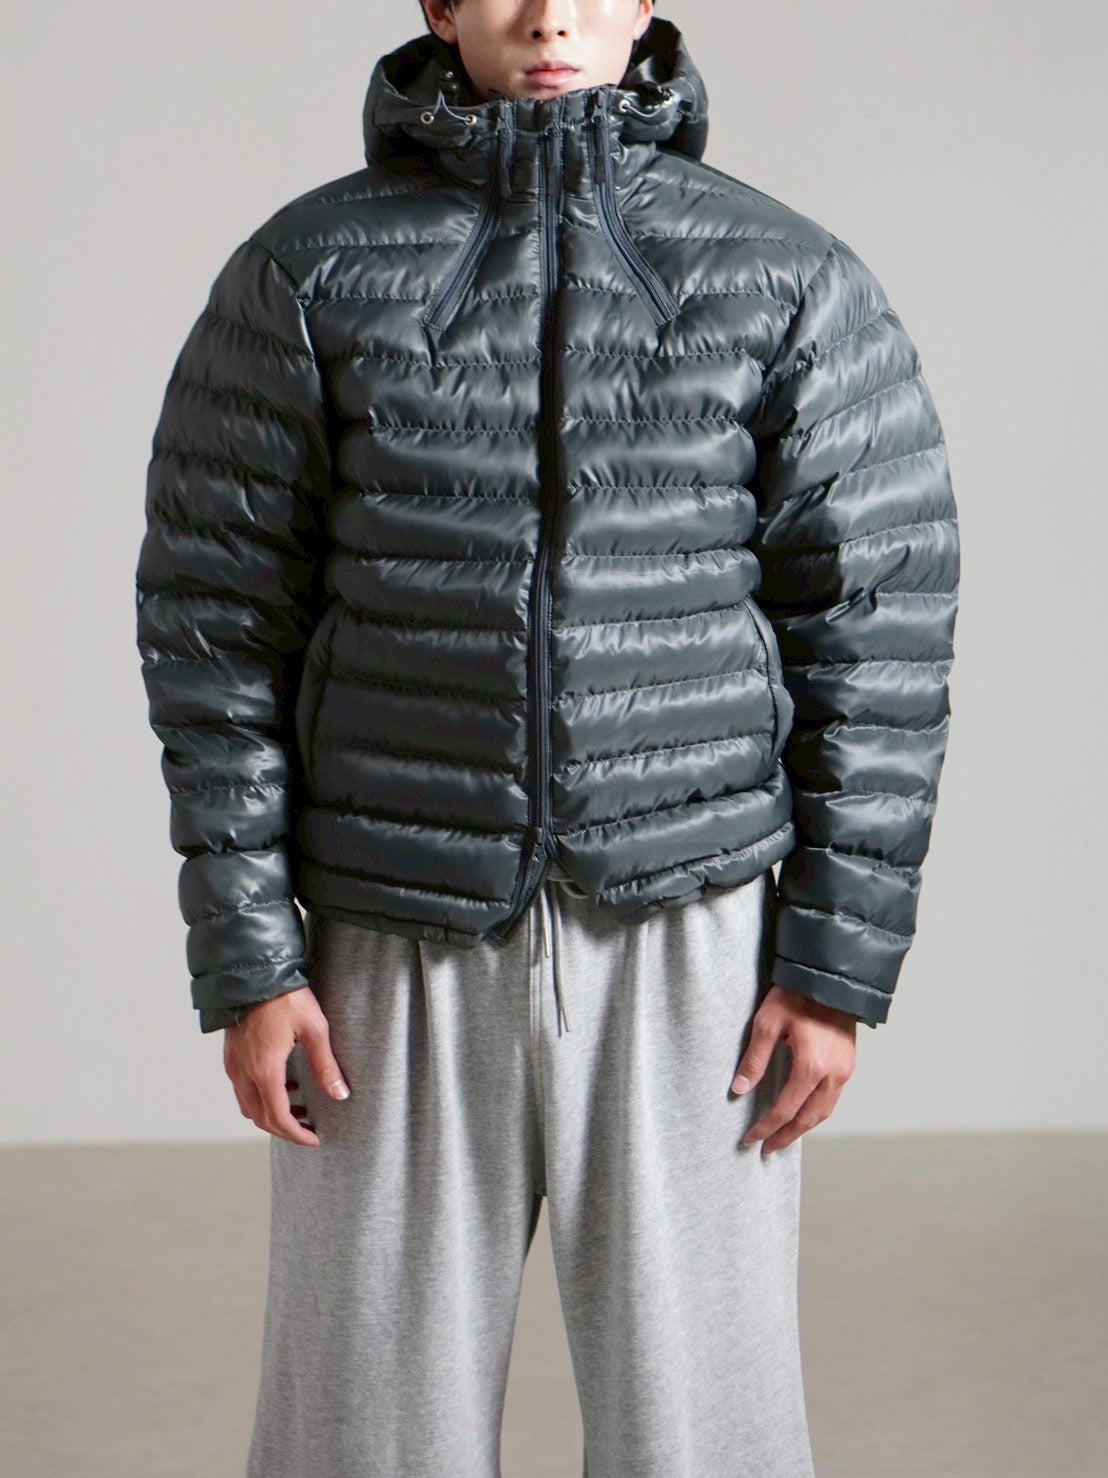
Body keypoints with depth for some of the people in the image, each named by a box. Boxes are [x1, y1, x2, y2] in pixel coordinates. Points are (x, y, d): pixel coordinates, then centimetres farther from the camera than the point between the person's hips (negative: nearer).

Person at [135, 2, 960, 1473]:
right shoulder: (307, 273, -2)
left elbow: (880, 629, -1)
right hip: (400, 952, 1)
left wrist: (840, 965, -6)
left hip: (689, 942, 0)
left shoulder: (796, 284, -2)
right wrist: (246, 963, -6)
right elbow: (216, 618, -1)